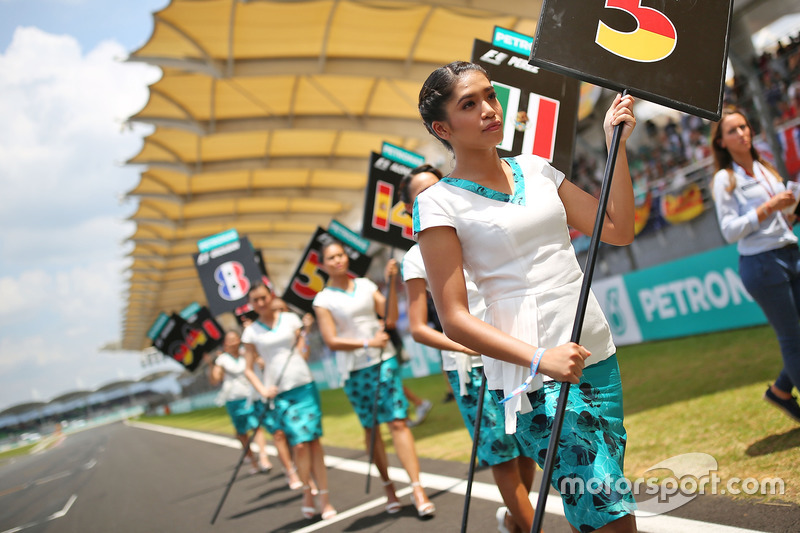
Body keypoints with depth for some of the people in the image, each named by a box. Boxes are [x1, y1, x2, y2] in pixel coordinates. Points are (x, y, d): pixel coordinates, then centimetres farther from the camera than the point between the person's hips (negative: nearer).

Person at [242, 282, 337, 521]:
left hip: (304, 386, 1)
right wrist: (262, 390, -4)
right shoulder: (251, 332, 6)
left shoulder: (291, 319, 8)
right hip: (279, 393, -1)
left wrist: (305, 333, -3)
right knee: (299, 444, -9)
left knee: (313, 440, -2)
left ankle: (324, 496, 4)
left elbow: (304, 355, 12)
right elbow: (249, 369, 9)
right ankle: (307, 494, 10)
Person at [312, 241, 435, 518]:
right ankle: (388, 487, 20)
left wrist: (391, 284, -6)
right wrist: (367, 343, -16)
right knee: (371, 428, 6)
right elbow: (332, 341, -7)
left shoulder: (365, 285, 9)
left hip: (385, 360, 1)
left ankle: (417, 488, -9)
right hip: (355, 369, -1)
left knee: (398, 421, -7)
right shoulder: (323, 300, 0)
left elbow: (391, 319, 2)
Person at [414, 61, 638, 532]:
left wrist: (617, 143, 4)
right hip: (533, 377, -6)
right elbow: (454, 319, -10)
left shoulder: (535, 170, 11)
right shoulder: (439, 203, -6)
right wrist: (540, 359, -21)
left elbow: (619, 231, 10)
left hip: (598, 356, 6)